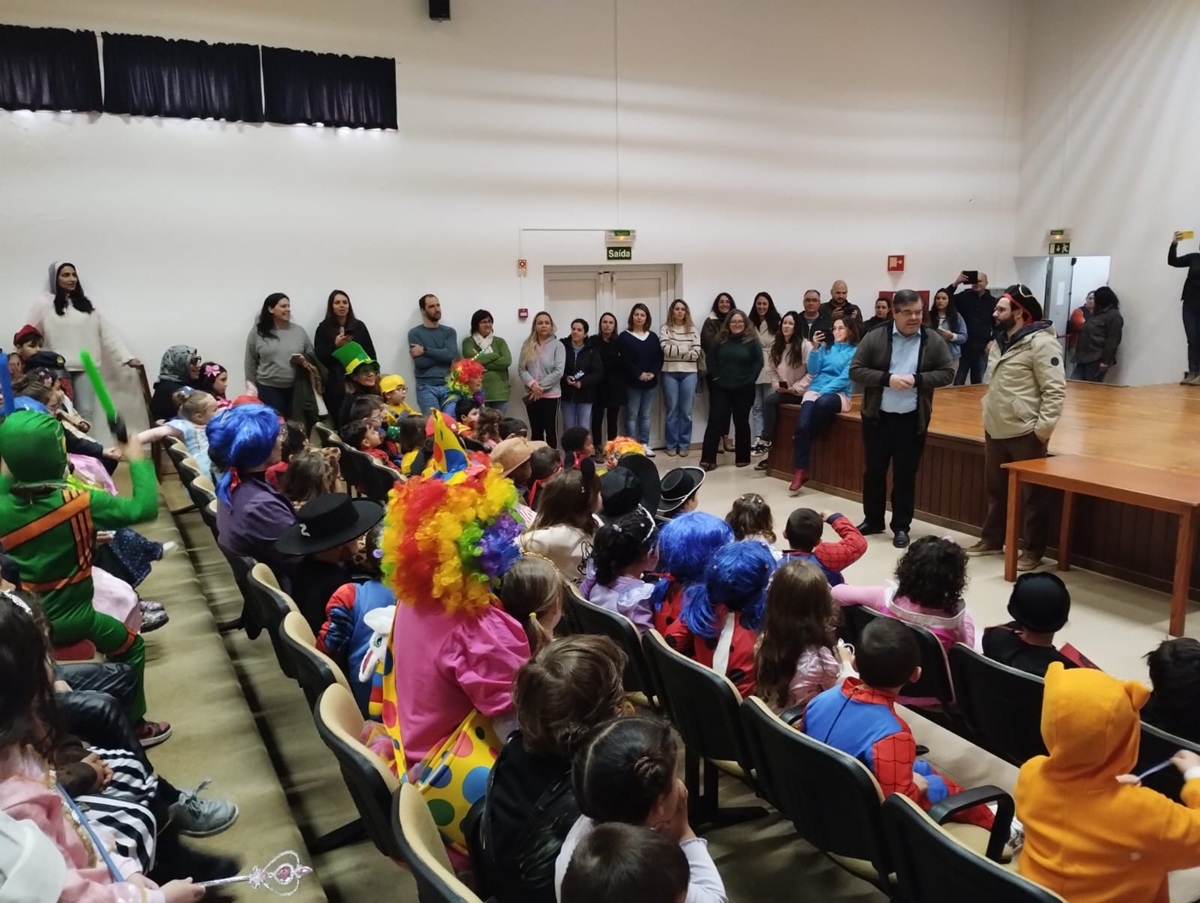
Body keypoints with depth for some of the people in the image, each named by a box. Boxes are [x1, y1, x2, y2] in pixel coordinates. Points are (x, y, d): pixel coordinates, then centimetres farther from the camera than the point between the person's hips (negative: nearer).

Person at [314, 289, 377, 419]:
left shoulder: (359, 326, 10)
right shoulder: (323, 328, 4)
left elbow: (371, 353, 11)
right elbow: (319, 357, 0)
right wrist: (335, 345, -14)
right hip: (335, 384, -2)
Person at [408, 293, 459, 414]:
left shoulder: (449, 332, 12)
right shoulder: (415, 333, 4)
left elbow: (451, 354, -7)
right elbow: (420, 362, -8)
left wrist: (425, 350, -7)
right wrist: (442, 355, -2)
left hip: (448, 386, 2)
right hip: (426, 387, -2)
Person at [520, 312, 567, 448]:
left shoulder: (558, 345, -4)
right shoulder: (527, 345, 6)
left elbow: (558, 371, -12)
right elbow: (521, 368, 1)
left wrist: (541, 387, -14)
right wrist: (532, 384, -16)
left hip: (550, 394, -3)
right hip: (531, 395, 3)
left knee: (551, 430, 2)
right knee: (535, 430, 11)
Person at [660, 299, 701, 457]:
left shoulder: (692, 329, 6)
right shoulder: (665, 329, 3)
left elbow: (696, 353, -5)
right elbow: (666, 349, -12)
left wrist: (675, 351, -7)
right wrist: (687, 349, -7)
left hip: (689, 373, 1)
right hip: (670, 373, -1)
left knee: (686, 411, 3)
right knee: (672, 410, 5)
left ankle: (684, 445, 12)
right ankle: (672, 445, 13)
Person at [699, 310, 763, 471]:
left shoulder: (752, 341, -1)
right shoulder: (720, 340, 7)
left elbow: (758, 362, -4)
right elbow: (711, 359, 10)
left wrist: (750, 380, -11)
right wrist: (715, 377, 0)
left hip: (743, 389, -1)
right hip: (721, 388, 2)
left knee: (741, 423, 8)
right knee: (715, 421, -5)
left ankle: (743, 457, 18)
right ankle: (707, 458, -6)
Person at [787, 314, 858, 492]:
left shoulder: (855, 351, 5)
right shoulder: (825, 347, 16)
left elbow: (845, 378, -5)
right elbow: (812, 371, 6)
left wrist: (824, 390, -15)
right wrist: (814, 348, -5)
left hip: (838, 393, -3)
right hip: (815, 390, 3)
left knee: (823, 402, -40)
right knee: (802, 425, -26)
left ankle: (804, 440, -15)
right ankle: (800, 470, -21)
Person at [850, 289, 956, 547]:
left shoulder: (933, 341, -1)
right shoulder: (875, 338, -4)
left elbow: (947, 372, 0)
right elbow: (855, 370, -6)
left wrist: (917, 379, -16)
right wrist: (887, 379, -19)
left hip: (912, 419, 0)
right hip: (877, 417, 0)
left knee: (906, 474, 7)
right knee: (874, 470, 10)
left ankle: (901, 527, 18)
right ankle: (872, 520, 26)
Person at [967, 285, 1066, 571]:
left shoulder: (1041, 343, -15)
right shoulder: (1000, 342, 13)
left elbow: (1055, 389, -18)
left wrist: (1043, 428, -21)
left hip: (1025, 434, -8)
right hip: (995, 431, 8)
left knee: (1033, 494, 5)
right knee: (996, 489, 18)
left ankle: (1034, 551, 14)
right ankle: (992, 539, 31)